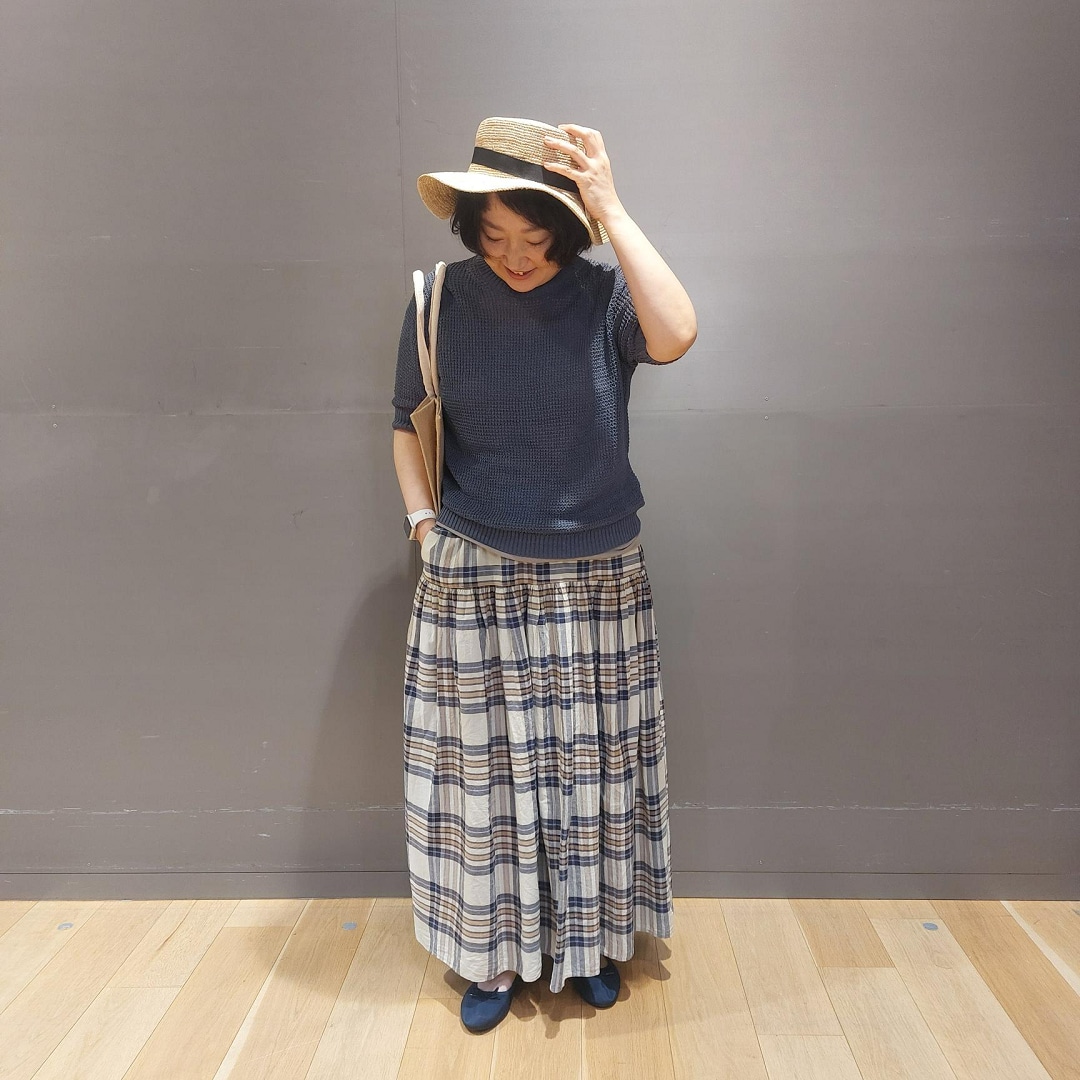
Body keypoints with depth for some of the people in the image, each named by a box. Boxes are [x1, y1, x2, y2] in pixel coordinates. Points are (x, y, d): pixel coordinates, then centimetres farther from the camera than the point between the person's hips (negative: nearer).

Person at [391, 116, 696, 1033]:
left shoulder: (604, 298, -6)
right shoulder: (443, 301, -2)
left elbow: (676, 336, -29)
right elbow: (409, 424, 8)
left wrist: (612, 211, -23)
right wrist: (423, 523, -2)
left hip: (597, 579, 0)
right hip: (473, 582, 1)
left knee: (589, 767, 13)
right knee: (482, 768, 11)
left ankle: (590, 938, 38)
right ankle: (496, 953, 34)